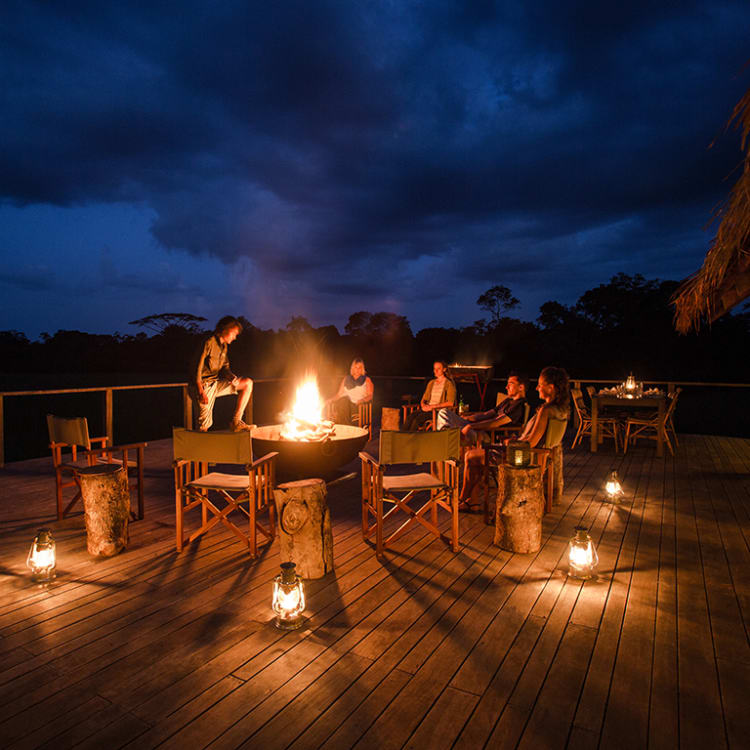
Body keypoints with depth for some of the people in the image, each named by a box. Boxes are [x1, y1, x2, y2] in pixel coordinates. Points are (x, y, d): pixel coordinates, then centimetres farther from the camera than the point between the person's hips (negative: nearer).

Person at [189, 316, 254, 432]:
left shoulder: (224, 346, 12)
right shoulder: (208, 343, -14)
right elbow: (197, 368, -18)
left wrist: (231, 376, -9)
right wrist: (201, 392, -24)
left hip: (216, 384, 8)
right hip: (204, 385, -8)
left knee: (248, 383, -3)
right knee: (204, 426, -10)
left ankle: (236, 422, -5)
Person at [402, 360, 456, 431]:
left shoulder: (449, 384, 1)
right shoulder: (431, 383, 20)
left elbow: (451, 403, -9)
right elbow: (423, 399, 20)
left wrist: (433, 406, -15)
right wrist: (423, 406, -4)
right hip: (428, 409, 5)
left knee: (419, 418, -33)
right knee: (411, 416, -26)